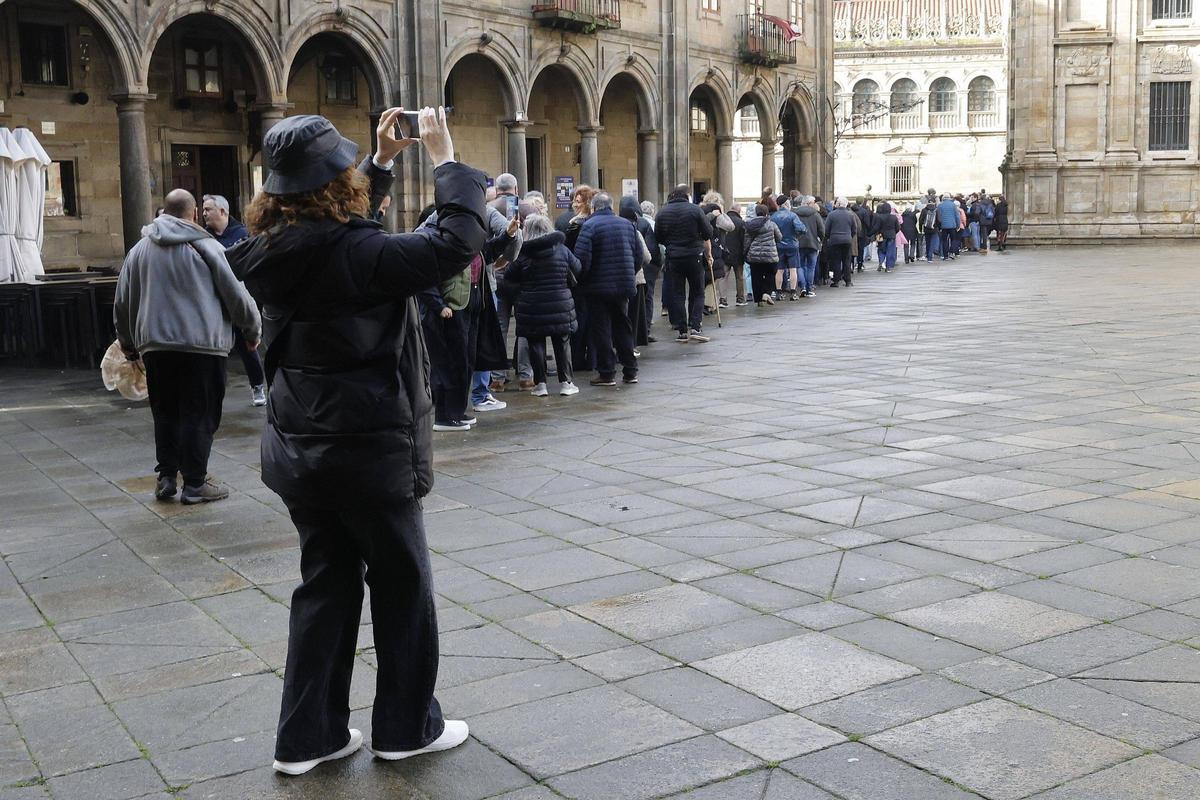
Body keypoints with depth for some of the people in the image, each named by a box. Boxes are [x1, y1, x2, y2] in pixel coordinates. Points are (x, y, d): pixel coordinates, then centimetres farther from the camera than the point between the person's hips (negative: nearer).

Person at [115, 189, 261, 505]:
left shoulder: (140, 249, 11)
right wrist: (253, 330, 13)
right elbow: (237, 295, -2)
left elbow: (122, 304, 16)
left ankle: (166, 477, 17)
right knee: (199, 415, 1)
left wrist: (128, 344, 29)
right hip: (203, 344, -4)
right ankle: (194, 484, 4)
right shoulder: (206, 247, -3)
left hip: (155, 345, 4)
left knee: (165, 412, 15)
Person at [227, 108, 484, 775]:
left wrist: (382, 162, 20)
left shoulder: (279, 248, 1)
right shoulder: (354, 254, -22)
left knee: (327, 582, 16)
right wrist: (446, 161, -13)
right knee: (403, 583, 10)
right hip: (367, 449, -7)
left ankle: (309, 734, 22)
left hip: (301, 446, 8)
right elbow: (458, 244, -26)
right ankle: (407, 726, 23)